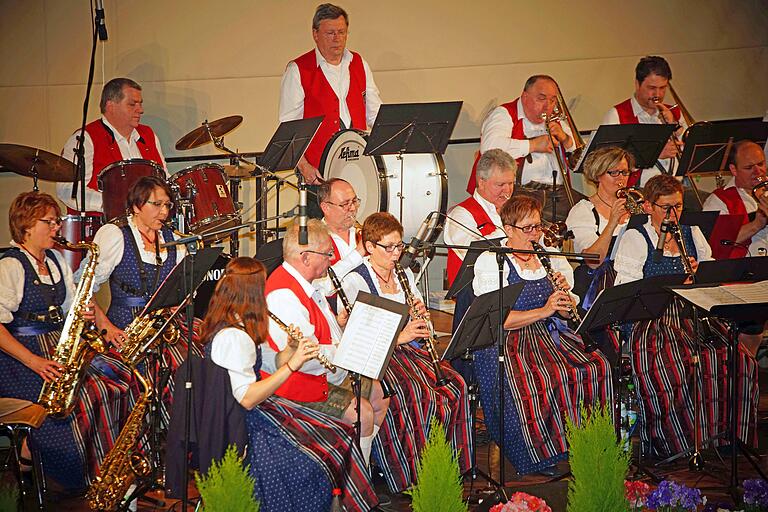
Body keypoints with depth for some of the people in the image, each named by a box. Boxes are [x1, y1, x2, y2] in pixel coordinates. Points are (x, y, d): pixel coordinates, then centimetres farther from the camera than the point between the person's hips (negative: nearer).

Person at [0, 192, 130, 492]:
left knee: (105, 390, -14)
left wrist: (85, 314, -2)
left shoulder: (56, 260, 14)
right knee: (72, 405, -26)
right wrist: (33, 361, -25)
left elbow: (70, 306, 23)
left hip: (58, 345, 7)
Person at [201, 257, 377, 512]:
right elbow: (247, 399, -28)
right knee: (316, 465, -16)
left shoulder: (234, 324, 7)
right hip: (241, 426, -10)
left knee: (335, 435, 5)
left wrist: (291, 350, 0)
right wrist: (292, 365, -26)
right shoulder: (232, 337, -24)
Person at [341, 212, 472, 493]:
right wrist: (398, 336, -23)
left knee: (454, 385, -17)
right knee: (417, 394, -30)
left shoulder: (405, 275, 16)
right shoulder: (355, 281, -7)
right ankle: (414, 473, -21)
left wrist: (421, 314, -3)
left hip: (406, 350, 7)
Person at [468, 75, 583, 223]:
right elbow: (489, 148, -17)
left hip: (556, 192, 6)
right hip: (517, 190, -6)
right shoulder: (504, 114, 4)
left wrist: (566, 140, 3)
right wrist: (532, 145, -13)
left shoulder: (555, 122, 24)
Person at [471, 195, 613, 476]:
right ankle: (543, 453, -20)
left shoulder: (550, 258, 16)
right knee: (543, 380, -34)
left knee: (597, 367, -21)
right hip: (509, 343, -6)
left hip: (552, 335, 6)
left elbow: (566, 314, 17)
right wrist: (544, 310, -20)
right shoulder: (489, 262, -2)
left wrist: (564, 297, -5)